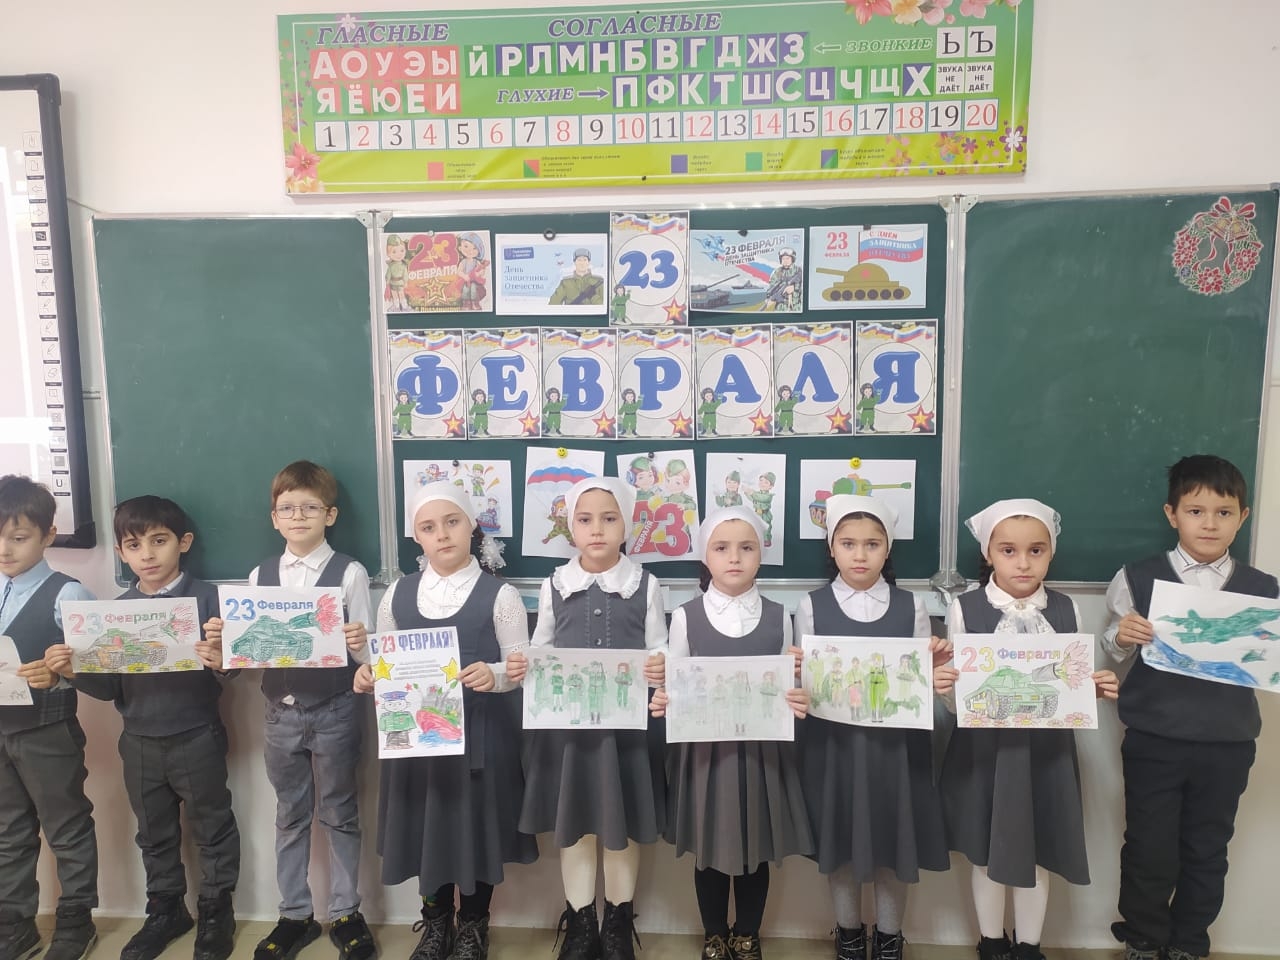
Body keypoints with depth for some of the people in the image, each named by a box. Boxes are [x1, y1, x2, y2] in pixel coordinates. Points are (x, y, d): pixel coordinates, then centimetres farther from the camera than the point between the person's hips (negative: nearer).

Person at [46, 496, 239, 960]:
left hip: (197, 739, -4)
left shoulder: (208, 599, -13)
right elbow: (110, 686, 3)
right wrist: (75, 672, -15)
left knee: (212, 829, 12)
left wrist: (220, 663, -37)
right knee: (154, 834, 21)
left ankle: (216, 910, 31)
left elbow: (231, 671, -16)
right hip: (139, 743, 5)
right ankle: (165, 909, 41)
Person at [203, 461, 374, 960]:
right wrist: (223, 639, -13)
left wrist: (359, 644, -30)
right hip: (281, 712, 4)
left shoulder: (349, 573, -9)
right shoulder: (260, 575, 3)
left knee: (339, 814, 12)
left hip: (334, 712, -3)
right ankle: (295, 914, 33)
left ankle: (345, 913, 28)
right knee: (289, 816, 17)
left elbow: (365, 653, -9)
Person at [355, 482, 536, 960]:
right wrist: (368, 675, -10)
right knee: (427, 822, 14)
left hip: (481, 730, -3)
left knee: (478, 822, 9)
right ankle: (436, 920, 38)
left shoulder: (499, 595, -8)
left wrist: (494, 676, -28)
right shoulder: (397, 594, 3)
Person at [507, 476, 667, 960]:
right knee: (573, 824, 13)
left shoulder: (645, 585, -1)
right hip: (567, 722, 1)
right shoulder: (554, 586, 2)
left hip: (627, 722, -1)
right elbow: (540, 651, 7)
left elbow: (658, 654, -1)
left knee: (623, 825, 12)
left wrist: (661, 669, -22)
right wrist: (520, 667, -13)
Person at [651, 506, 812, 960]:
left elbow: (789, 687, 5)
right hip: (704, 750, -1)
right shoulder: (686, 616, -3)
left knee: (756, 853, 14)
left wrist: (798, 701, -17)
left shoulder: (778, 617, 0)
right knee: (709, 851, 13)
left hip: (762, 751, 1)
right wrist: (662, 702, -21)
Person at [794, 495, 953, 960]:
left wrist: (937, 674, -18)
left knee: (895, 841, 12)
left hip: (896, 744, 1)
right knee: (840, 842, 12)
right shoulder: (812, 607, -2)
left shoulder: (911, 606, 0)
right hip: (834, 742, 0)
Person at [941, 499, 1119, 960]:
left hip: (1046, 749, 2)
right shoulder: (964, 609, -9)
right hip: (985, 748, -1)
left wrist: (1096, 687, -16)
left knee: (1038, 856, 15)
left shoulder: (1065, 609, -2)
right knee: (987, 856, 13)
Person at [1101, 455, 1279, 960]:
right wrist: (1119, 635, -19)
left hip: (1227, 745, 2)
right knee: (1148, 849, 10)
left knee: (1206, 851, 16)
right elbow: (1115, 649, 3)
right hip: (1153, 741, -1)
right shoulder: (1139, 578, -5)